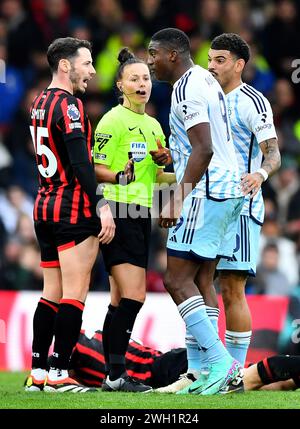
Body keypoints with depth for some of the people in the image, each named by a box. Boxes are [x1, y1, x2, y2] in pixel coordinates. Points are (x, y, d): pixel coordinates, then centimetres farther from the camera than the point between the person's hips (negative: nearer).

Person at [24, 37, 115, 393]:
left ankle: (37, 372, 9)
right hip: (74, 210, -9)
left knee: (52, 293, 11)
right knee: (74, 295, -6)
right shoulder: (68, 105, -13)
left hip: (45, 206, 9)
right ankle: (58, 373, -8)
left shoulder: (40, 103, 15)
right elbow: (81, 164, -19)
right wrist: (101, 206, -18)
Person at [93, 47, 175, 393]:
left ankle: (112, 374, 10)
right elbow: (96, 169, -10)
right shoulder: (113, 121, -7)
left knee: (121, 300, 8)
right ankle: (116, 375, -15)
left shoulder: (153, 125, 17)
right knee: (133, 295, -15)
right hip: (118, 212, -8)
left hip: (140, 215, 8)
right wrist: (120, 177, -28)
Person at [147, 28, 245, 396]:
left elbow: (204, 149, -21)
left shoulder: (187, 88, -13)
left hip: (205, 192, -10)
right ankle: (203, 374, 8)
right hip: (229, 189, 10)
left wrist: (178, 199, -22)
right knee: (200, 284, 10)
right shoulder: (205, 80, 18)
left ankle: (221, 364, -16)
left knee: (177, 280, -9)